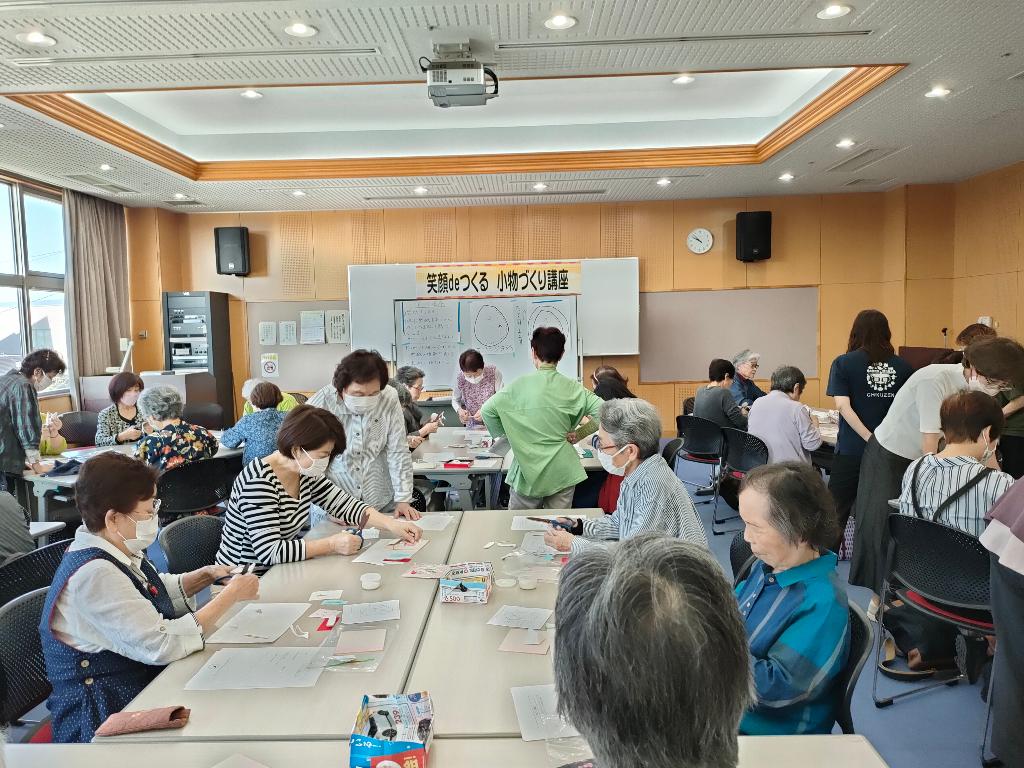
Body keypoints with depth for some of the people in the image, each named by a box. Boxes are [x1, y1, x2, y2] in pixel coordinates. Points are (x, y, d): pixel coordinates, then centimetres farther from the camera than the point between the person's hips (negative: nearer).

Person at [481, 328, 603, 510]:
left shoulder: (519, 385, -8)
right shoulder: (572, 388, -5)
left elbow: (487, 410, -8)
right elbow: (603, 410, -10)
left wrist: (504, 433, 7)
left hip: (527, 472, -1)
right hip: (562, 473, 2)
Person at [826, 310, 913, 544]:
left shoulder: (844, 364, -5)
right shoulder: (902, 366, 3)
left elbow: (842, 406, -15)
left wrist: (871, 439, -16)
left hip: (851, 452, -3)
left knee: (837, 512, 7)